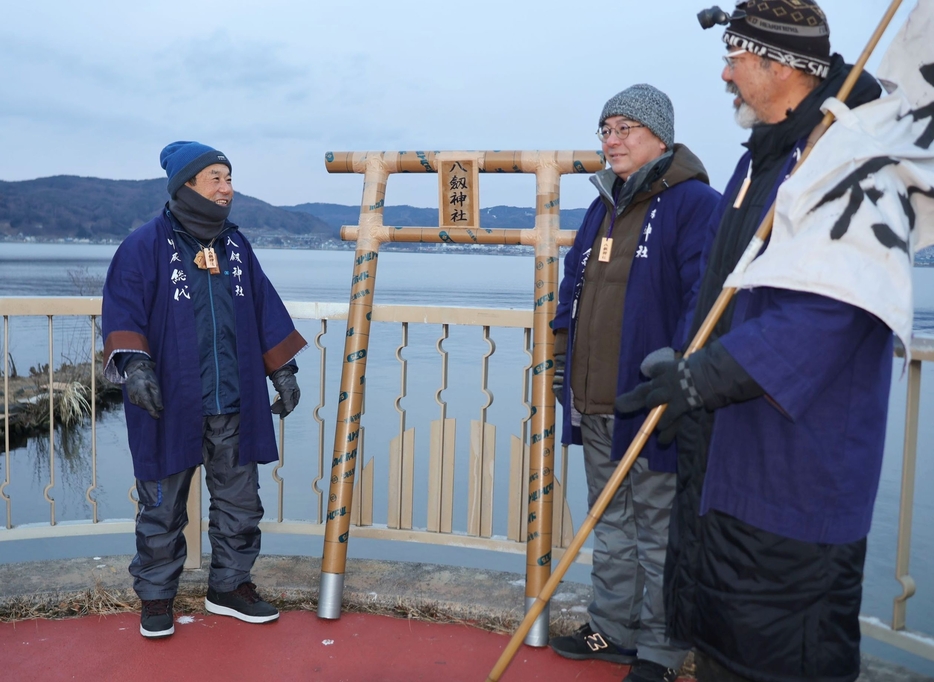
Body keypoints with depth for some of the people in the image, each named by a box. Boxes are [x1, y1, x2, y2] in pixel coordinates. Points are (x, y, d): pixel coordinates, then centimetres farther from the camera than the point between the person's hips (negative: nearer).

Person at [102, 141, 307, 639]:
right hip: (169, 404, -5)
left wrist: (282, 370, 12)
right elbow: (123, 308, -11)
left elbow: (265, 310, 15)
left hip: (234, 405, 5)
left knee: (240, 501, 12)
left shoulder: (235, 244, 11)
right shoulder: (146, 244, -4)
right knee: (162, 507, 8)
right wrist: (134, 362, -26)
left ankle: (229, 586, 30)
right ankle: (156, 598, 26)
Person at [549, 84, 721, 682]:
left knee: (660, 531, 6)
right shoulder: (604, 205, 15)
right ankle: (613, 630, 34)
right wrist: (564, 354, 18)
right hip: (594, 404, 8)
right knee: (611, 524, 19)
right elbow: (574, 284, 23)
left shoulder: (694, 204, -10)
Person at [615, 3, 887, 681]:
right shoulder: (761, 156, 14)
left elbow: (826, 308, -27)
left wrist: (707, 376, -28)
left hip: (797, 467, -9)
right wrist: (684, 369, 18)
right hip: (724, 451, 9)